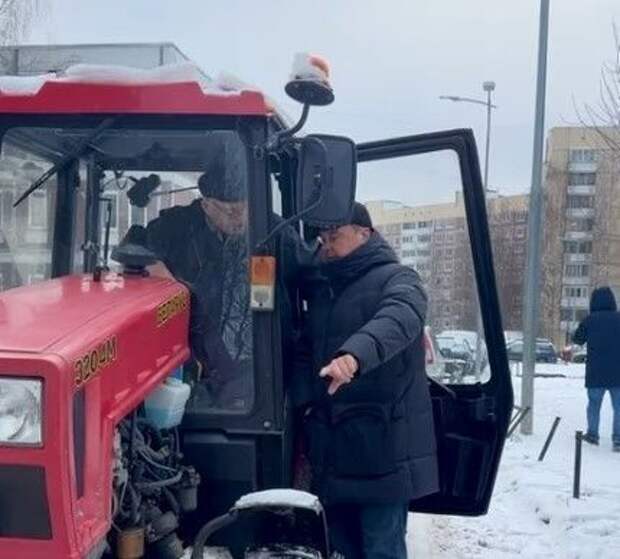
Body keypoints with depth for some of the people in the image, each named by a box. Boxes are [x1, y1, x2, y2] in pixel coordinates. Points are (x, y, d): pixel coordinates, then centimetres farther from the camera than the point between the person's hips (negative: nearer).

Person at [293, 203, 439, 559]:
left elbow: (398, 320, -27)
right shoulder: (321, 289, 18)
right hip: (331, 442, 7)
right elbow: (307, 350, 21)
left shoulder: (396, 279, -5)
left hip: (383, 443, -7)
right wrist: (306, 401, 3)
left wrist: (355, 355, -46)